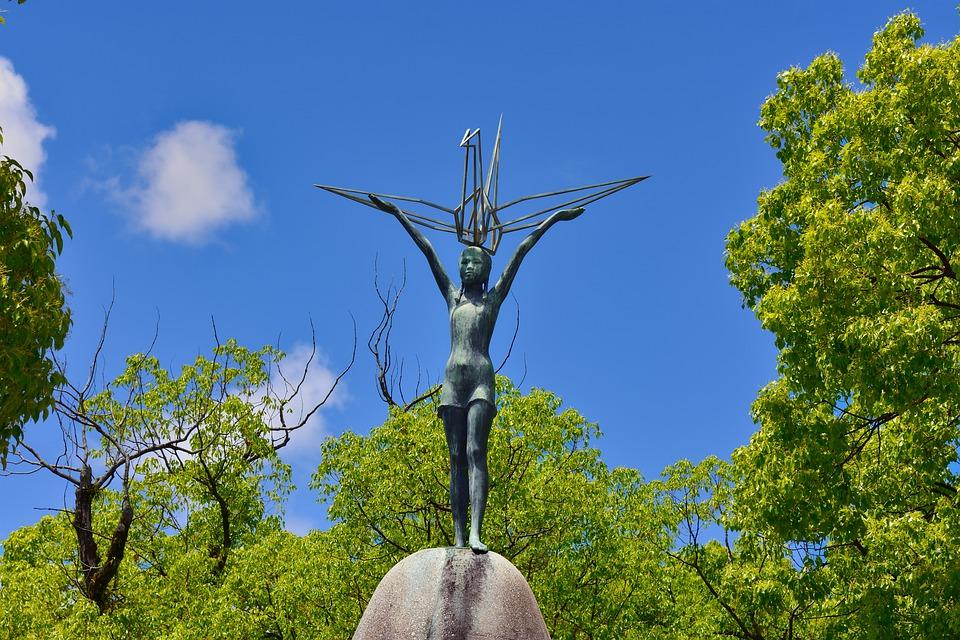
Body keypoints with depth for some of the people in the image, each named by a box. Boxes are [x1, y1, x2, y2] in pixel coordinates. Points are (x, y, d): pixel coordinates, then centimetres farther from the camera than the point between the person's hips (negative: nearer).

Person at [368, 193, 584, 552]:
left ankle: (475, 533, -30)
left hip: (481, 379, -3)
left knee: (475, 453, -17)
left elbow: (521, 252, 11)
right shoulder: (452, 296, 21)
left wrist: (553, 219, 14)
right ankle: (458, 538, -11)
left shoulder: (494, 297, 14)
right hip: (452, 379, 3)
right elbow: (428, 251, 22)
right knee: (457, 458, -4)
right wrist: (398, 215, 27)